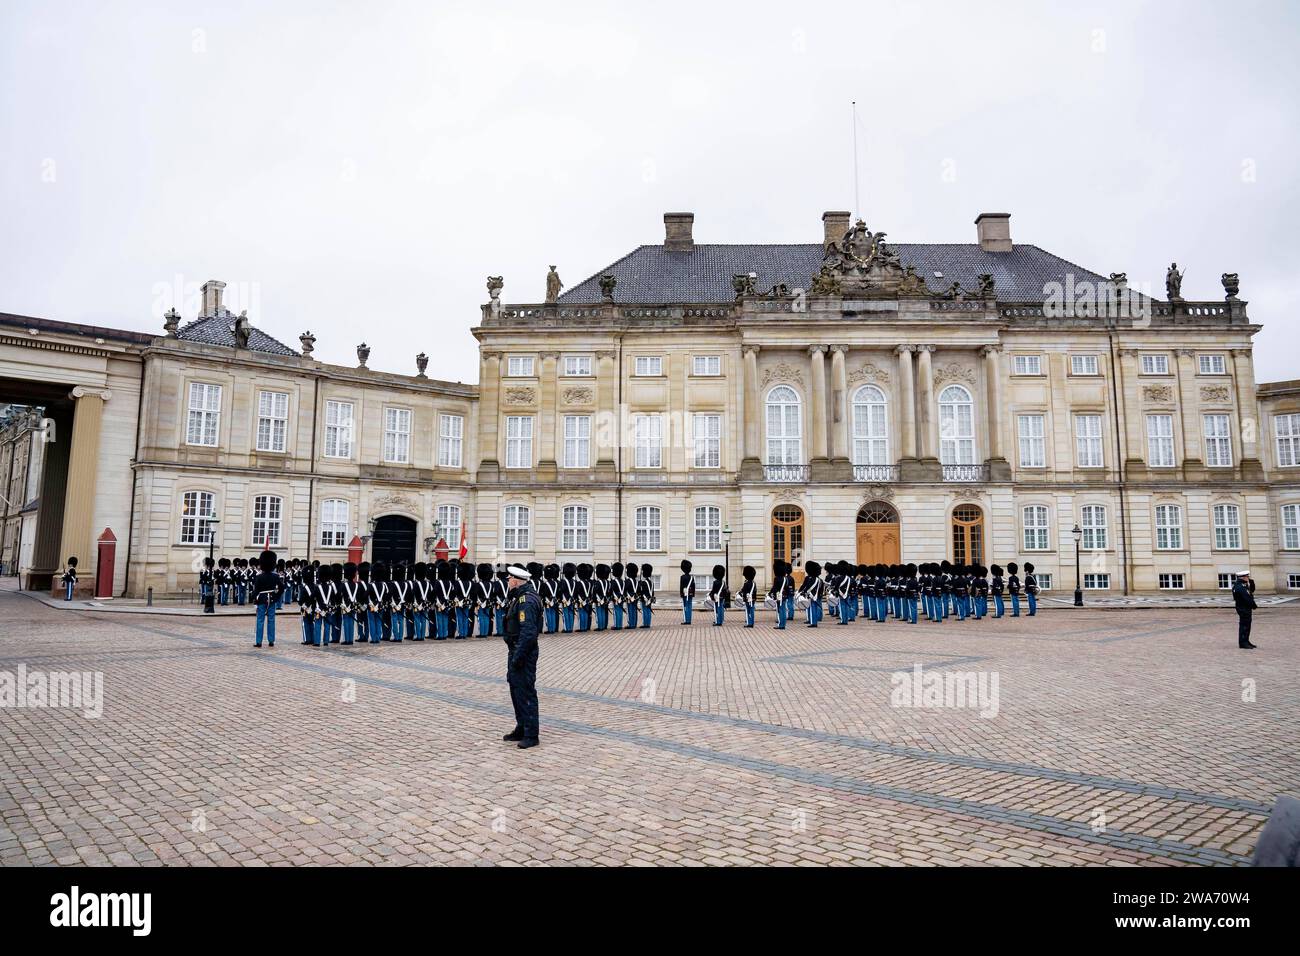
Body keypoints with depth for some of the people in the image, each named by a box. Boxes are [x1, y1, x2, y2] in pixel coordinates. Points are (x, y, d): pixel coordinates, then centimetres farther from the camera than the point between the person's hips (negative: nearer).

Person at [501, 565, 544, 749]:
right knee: (515, 688, 17)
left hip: (523, 652, -11)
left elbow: (528, 632, -25)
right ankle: (521, 728, 29)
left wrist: (518, 656, -24)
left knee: (526, 691, -5)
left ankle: (531, 735, 2)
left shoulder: (526, 600, -20)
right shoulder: (519, 597, 14)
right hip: (516, 650, 11)